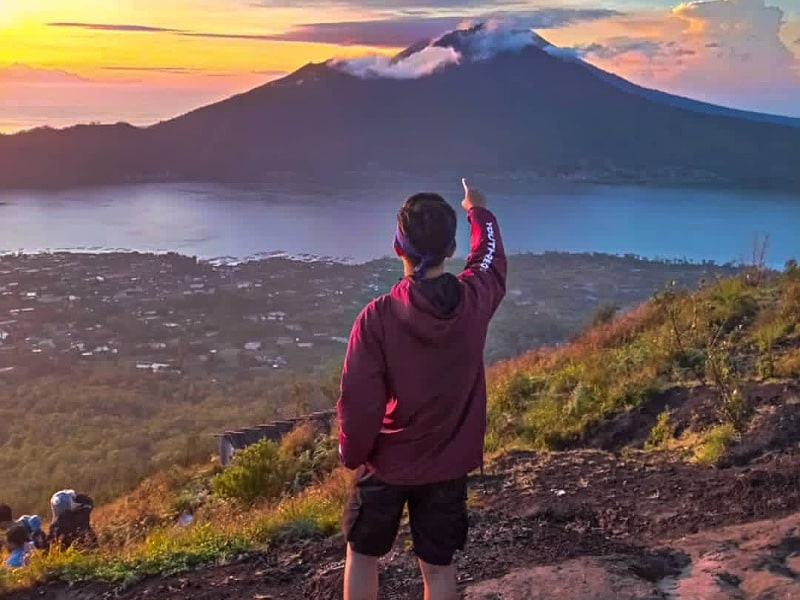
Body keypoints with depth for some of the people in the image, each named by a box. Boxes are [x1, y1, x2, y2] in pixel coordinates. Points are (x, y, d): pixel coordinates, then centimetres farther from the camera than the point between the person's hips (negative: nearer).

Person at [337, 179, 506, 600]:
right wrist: (478, 211, 30)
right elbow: (491, 259, 12)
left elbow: (358, 400, -18)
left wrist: (352, 454, 1)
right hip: (448, 463, 3)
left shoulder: (378, 316, -23)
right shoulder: (475, 300, -13)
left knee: (362, 555, 19)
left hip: (388, 462, -2)